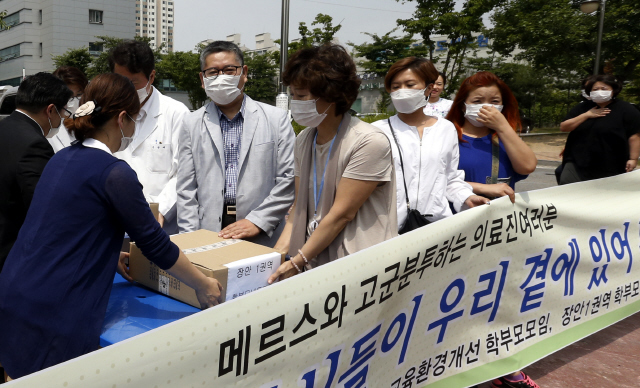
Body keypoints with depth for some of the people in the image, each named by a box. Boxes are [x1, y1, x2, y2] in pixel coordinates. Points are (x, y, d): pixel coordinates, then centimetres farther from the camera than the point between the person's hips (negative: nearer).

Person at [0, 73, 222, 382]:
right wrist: (203, 286, 1)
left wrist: (108, 256, 31)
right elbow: (155, 245, -11)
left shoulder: (61, 159, 8)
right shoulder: (114, 173, -16)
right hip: (54, 318, -8)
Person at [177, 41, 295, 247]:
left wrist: (257, 221, -9)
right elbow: (186, 191, 8)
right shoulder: (192, 124, 11)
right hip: (209, 234, 1)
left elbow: (289, 179, 0)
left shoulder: (276, 118, 5)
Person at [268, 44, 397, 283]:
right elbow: (300, 206, 7)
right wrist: (278, 254, -4)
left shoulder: (369, 143, -16)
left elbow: (342, 213, -17)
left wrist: (297, 262, -14)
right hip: (315, 267, 5)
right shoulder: (304, 140, 5)